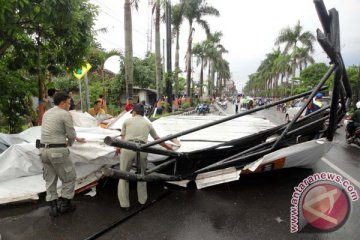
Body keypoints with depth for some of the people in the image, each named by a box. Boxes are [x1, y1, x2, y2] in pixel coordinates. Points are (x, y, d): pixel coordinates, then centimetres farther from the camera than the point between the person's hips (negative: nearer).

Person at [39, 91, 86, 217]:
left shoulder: (47, 113, 17)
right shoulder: (65, 114, -9)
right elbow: (71, 134, -9)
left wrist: (76, 138, 32)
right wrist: (69, 143, 15)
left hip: (43, 149, 8)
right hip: (57, 150, -8)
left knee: (50, 179, 16)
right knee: (69, 177, 10)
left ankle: (53, 206, 21)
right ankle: (65, 204, 18)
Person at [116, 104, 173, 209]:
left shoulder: (127, 121, 16)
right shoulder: (148, 123, 21)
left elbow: (123, 139, 15)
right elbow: (157, 139, 28)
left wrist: (118, 148, 34)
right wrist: (168, 147, 42)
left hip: (128, 148, -1)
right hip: (142, 150, 2)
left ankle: (124, 204, 15)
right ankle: (142, 200, 30)